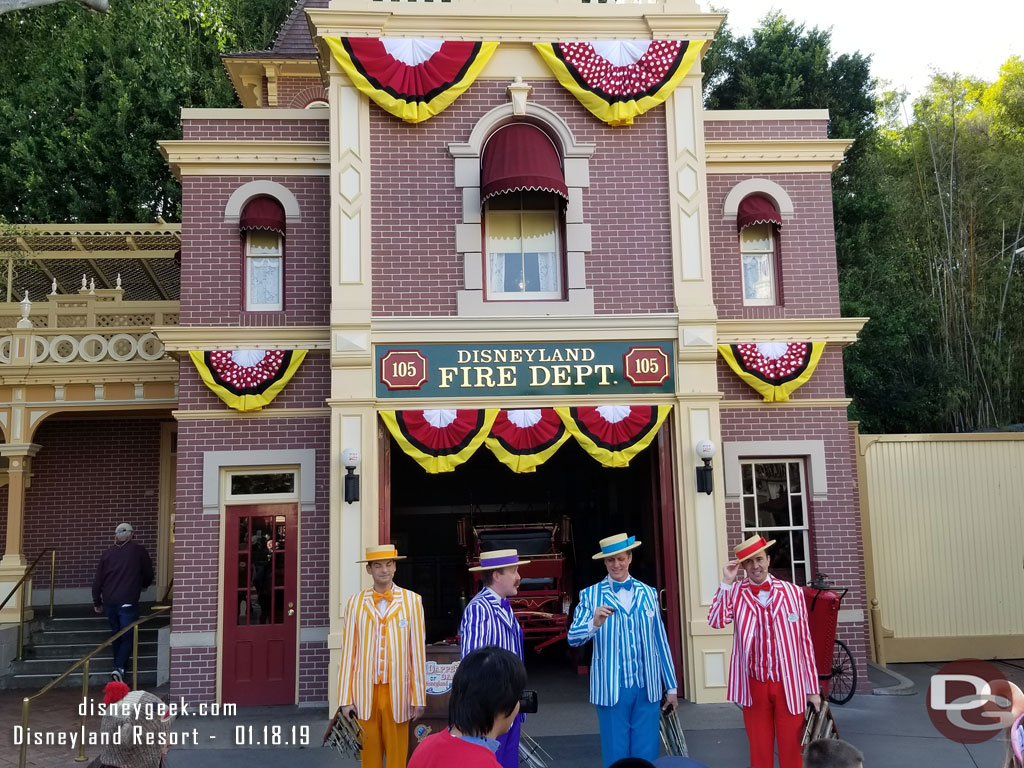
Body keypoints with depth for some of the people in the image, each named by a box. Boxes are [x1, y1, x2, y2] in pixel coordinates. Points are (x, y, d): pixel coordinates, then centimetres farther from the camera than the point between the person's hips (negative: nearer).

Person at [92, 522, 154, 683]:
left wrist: (97, 602, 21)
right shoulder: (139, 551, 0)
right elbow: (149, 574, 7)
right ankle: (119, 668, -15)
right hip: (128, 602, -4)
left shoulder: (107, 553, 9)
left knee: (116, 635, 19)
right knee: (127, 637, 0)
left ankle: (118, 666, 26)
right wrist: (143, 585, 29)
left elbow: (97, 581, 11)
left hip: (109, 602, 4)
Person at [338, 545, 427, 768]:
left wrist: (418, 698, -2)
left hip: (397, 693, -1)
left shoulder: (412, 601, 0)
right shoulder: (355, 602, 3)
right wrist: (345, 698, 1)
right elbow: (348, 653, 3)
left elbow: (418, 652, -1)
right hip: (365, 693, 1)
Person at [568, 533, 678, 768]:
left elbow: (660, 641, 10)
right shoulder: (590, 595, -1)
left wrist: (671, 686, 11)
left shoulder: (648, 593, 7)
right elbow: (573, 638, -12)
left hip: (648, 689, 2)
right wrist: (594, 624, -32)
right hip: (611, 689, -2)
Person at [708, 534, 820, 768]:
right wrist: (726, 582, -18)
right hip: (754, 685, 0)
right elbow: (716, 621, -18)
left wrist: (812, 688, 3)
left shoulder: (792, 592, 0)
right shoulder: (734, 592, -1)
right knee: (759, 749, 13)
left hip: (789, 685, 0)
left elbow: (804, 642, 3)